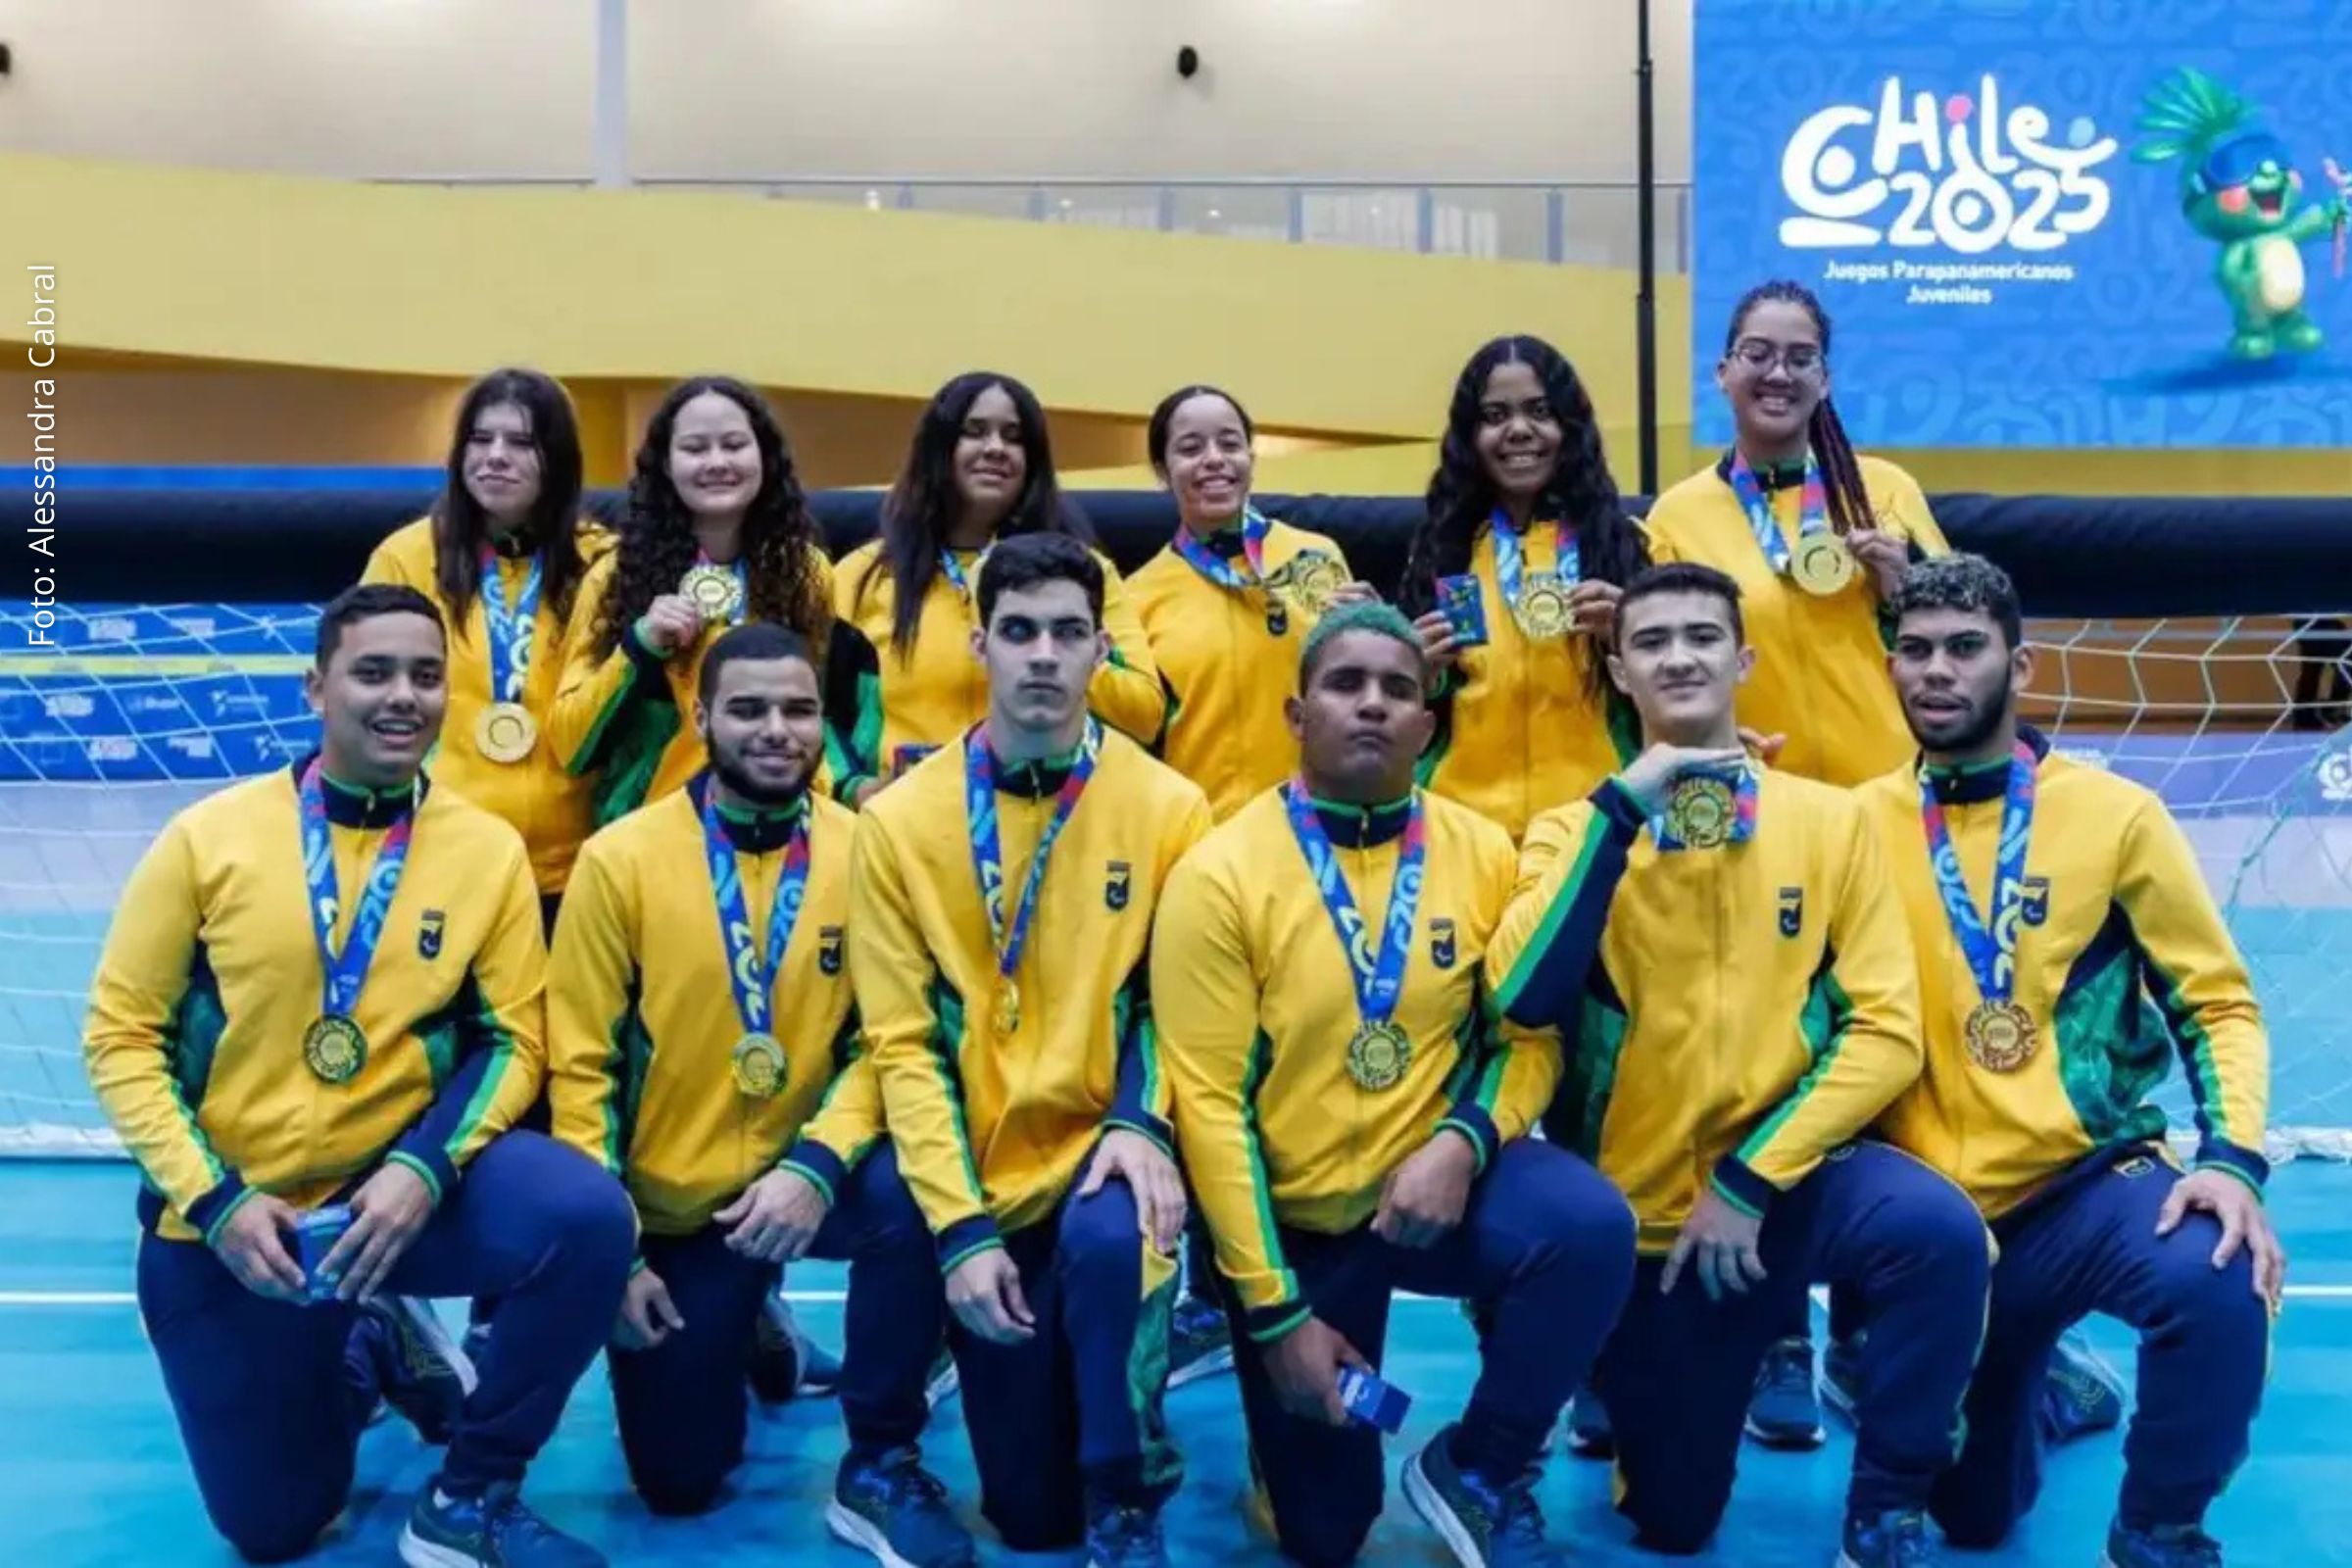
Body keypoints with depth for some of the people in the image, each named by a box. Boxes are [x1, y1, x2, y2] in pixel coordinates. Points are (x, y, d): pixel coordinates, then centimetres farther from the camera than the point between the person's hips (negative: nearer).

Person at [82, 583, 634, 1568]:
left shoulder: (489, 849, -5)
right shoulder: (208, 837, -6)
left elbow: (512, 1038, -3)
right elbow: (121, 1034, -3)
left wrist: (424, 1171, -20)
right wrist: (213, 1199, -15)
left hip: (396, 1185, 0)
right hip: (227, 1217, 0)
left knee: (587, 1215, -30)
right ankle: (367, 1358, 37)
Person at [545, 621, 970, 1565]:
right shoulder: (620, 860, -10)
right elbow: (581, 1066, -8)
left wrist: (818, 1167, -24)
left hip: (806, 1179, 0)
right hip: (671, 1203, 0)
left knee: (912, 1197, -33)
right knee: (679, 1482, 2)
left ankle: (879, 1469, -10)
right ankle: (730, 1328, 37)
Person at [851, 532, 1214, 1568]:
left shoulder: (1168, 808, -5)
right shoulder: (900, 820, -5)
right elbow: (902, 1041, -6)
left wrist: (1141, 1123, -20)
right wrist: (958, 1226, -15)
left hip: (1103, 1152, -1)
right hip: (984, 1176, 1)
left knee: (1110, 1239, -38)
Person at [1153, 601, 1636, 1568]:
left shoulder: (1482, 853, -3)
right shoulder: (1220, 873, -13)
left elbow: (1530, 1037, 1)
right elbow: (1210, 1101, -14)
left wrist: (1463, 1143, -21)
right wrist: (1274, 1309, -15)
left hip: (1435, 1176, 2)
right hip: (1295, 1216, -2)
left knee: (1593, 1228, -30)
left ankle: (1480, 1472, -4)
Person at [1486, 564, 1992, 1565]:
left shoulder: (1831, 820, -2)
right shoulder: (1579, 829, -2)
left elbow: (1887, 1031, -8)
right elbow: (1525, 1002, -20)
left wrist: (1751, 1179, -15)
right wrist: (1622, 810, -21)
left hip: (1789, 1176, 0)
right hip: (1643, 1207, 0)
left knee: (1939, 1230, -33)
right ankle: (1632, 1385, 40)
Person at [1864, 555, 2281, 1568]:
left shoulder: (2113, 813, -3)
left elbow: (2216, 1003, 0)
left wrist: (2232, 1160, -17)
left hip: (2093, 1179, -2)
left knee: (2217, 1280, -36)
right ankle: (2028, 1369, 45)